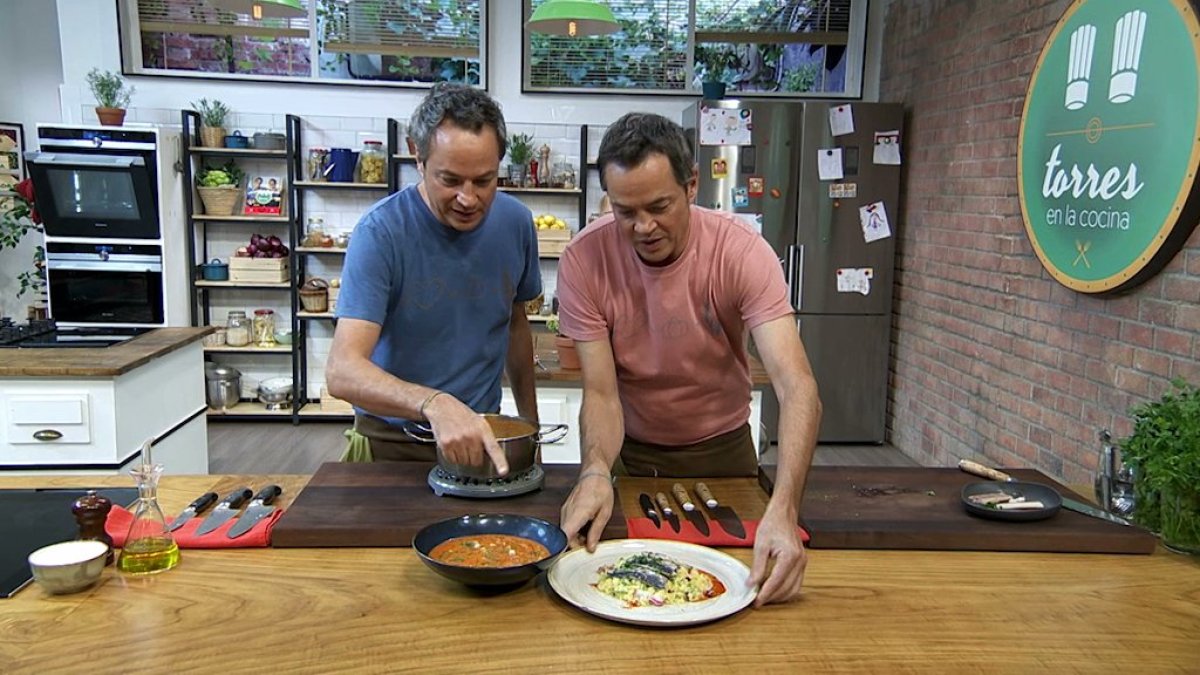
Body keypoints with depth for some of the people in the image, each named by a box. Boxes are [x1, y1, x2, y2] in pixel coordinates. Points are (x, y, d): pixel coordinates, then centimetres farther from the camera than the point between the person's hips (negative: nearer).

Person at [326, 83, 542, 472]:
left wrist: (529, 420, 13)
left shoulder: (516, 222, -6)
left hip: (482, 436, 4)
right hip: (393, 442, -4)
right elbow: (342, 371, -30)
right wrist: (434, 405, -45)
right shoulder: (381, 232, -21)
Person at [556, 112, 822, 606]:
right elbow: (600, 394, -21)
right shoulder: (583, 262, -22)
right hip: (630, 450, 0)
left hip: (722, 448, 0)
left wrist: (782, 510, -50)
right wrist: (595, 471, -43)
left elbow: (797, 387, -35)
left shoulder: (741, 251, -26)